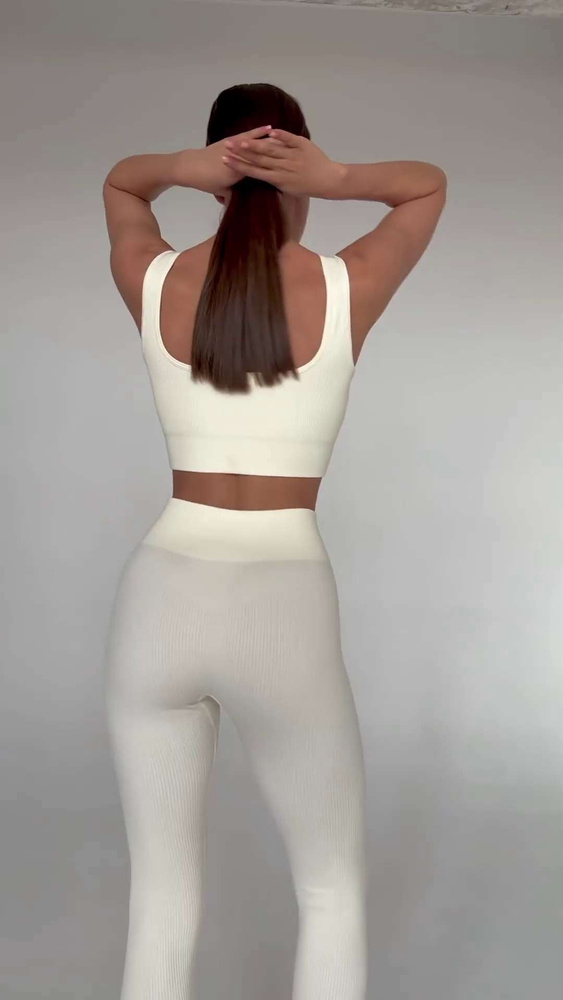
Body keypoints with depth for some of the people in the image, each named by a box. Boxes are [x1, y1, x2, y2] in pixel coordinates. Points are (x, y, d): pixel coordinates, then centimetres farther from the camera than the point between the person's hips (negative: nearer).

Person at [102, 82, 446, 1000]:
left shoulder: (154, 282, 3)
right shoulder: (346, 289, -2)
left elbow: (117, 181, 25)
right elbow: (432, 184, 17)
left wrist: (183, 168, 3)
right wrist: (337, 179, -3)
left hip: (159, 600, 2)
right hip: (285, 614, -2)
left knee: (163, 897, 16)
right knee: (334, 891, 19)